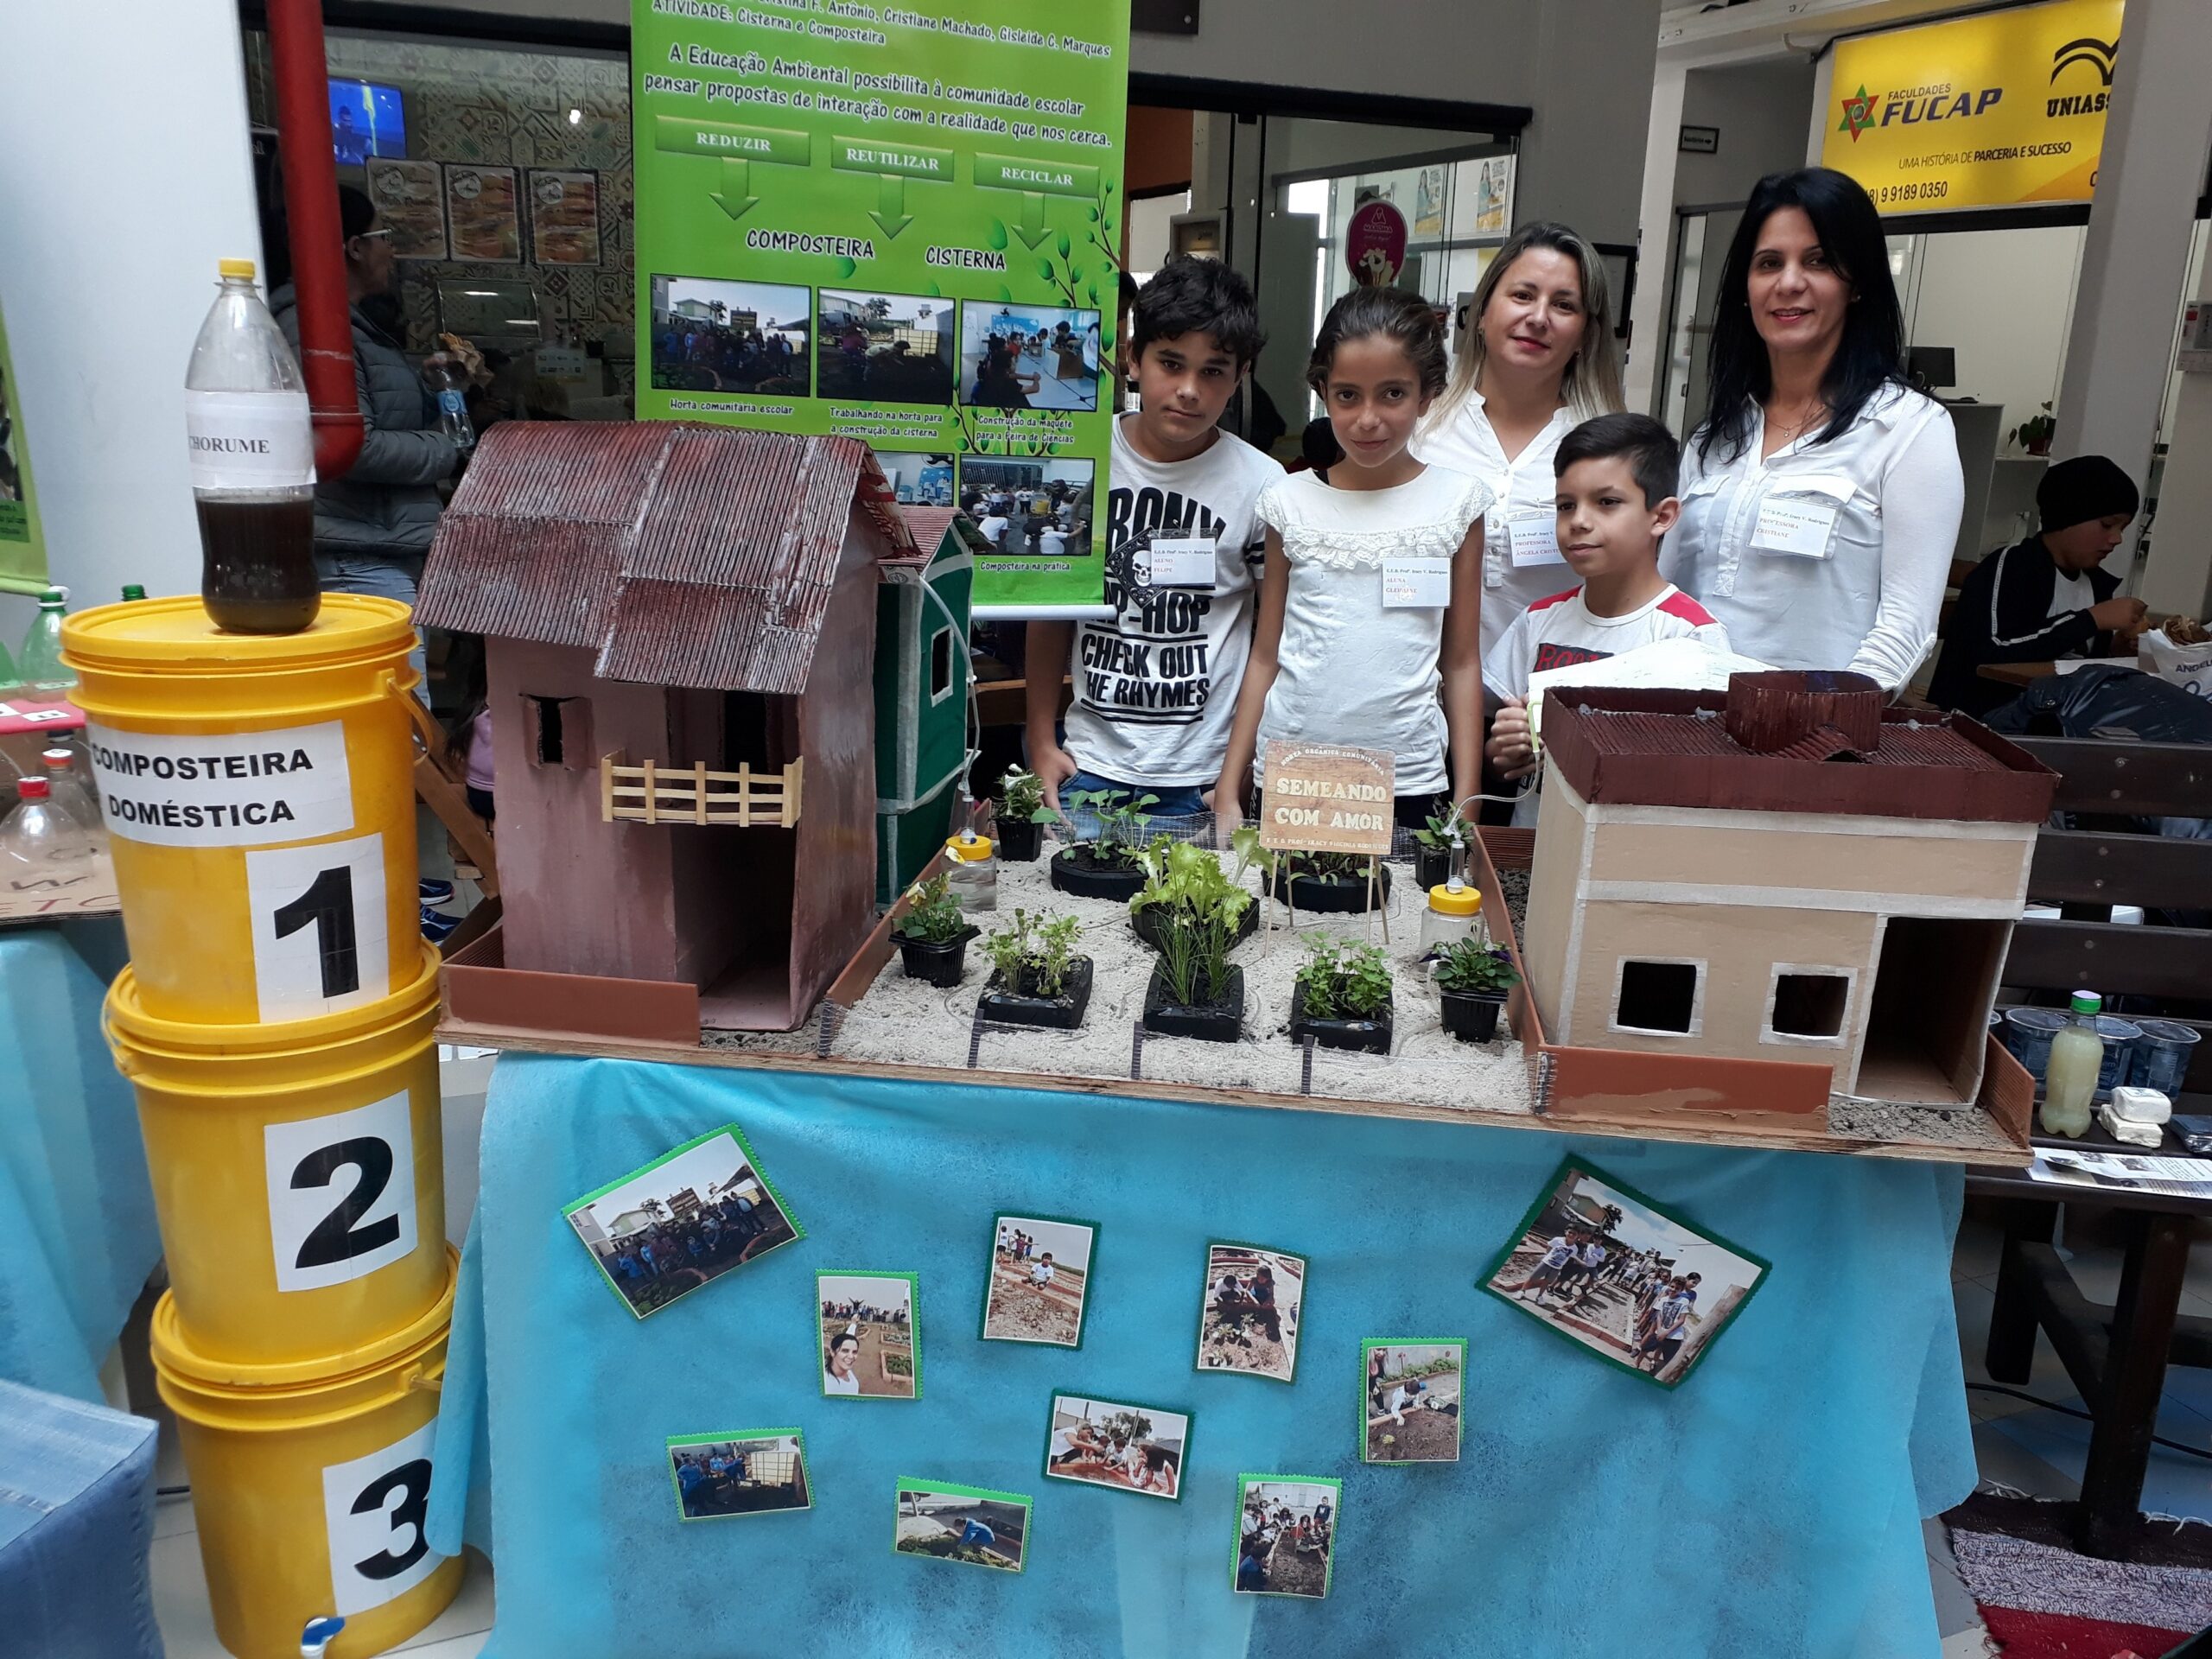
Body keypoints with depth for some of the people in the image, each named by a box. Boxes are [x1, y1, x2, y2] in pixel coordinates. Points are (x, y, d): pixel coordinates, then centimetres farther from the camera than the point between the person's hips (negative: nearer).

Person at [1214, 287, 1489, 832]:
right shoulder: (1291, 501, 2)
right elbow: (1266, 655, 7)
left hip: (1411, 781, -1)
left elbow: (1462, 663, 3)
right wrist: (1228, 789, 3)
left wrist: (1466, 802, 0)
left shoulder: (1457, 501, 1)